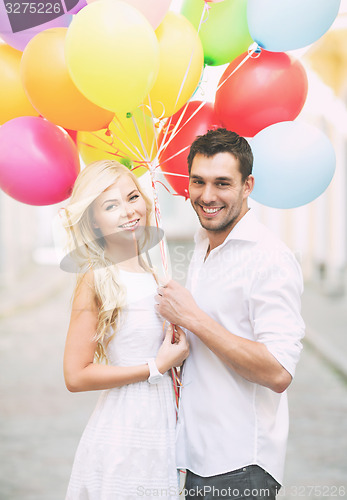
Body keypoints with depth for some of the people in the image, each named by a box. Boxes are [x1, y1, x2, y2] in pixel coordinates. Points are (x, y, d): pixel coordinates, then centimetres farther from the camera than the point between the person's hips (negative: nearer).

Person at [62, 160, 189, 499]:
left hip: (161, 430, 7)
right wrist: (155, 367, -13)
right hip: (121, 434, -7)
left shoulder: (151, 276, 9)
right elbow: (76, 376, -17)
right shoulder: (96, 281, -12)